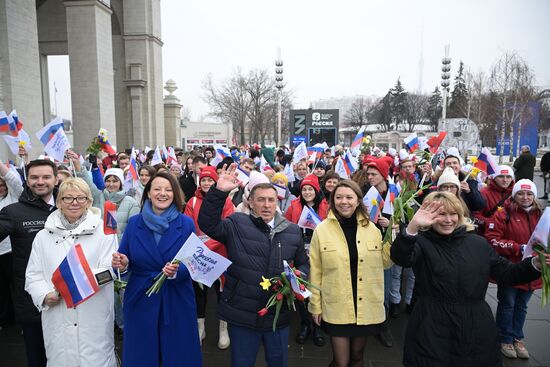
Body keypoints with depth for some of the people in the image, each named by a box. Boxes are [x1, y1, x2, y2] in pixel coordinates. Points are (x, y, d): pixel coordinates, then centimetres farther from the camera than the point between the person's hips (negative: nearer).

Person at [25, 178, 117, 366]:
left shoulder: (103, 231, -1)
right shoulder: (43, 236, 8)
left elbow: (108, 270, -7)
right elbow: (34, 275, 7)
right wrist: (45, 295, -10)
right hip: (57, 318, 2)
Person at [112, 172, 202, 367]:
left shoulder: (186, 224, -5)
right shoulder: (134, 223, -1)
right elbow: (125, 262, 1)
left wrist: (177, 271, -26)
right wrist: (122, 264, -21)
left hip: (177, 302, -1)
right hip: (140, 301, 1)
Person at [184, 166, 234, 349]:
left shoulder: (225, 201, -5)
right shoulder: (193, 202, 3)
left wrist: (209, 245, -22)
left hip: (219, 253, -2)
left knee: (221, 289, 10)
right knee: (198, 289, 13)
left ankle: (223, 328, 28)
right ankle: (200, 327, 31)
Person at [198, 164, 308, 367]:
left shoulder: (293, 231, 3)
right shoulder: (237, 224, -7)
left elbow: (303, 264, 15)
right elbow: (208, 224, -22)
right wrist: (219, 192, -32)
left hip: (278, 316, 3)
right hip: (242, 314, -2)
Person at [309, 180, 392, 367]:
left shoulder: (372, 228, -1)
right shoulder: (322, 230, -7)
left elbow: (385, 263, 5)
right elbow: (315, 271, -3)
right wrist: (315, 305, 0)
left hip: (367, 307, 2)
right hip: (336, 308, -2)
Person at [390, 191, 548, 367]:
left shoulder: (478, 243, 5)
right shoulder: (422, 243, -8)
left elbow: (507, 274, 9)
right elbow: (401, 258, -29)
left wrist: (535, 264, -10)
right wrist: (412, 228, -47)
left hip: (476, 328, 4)